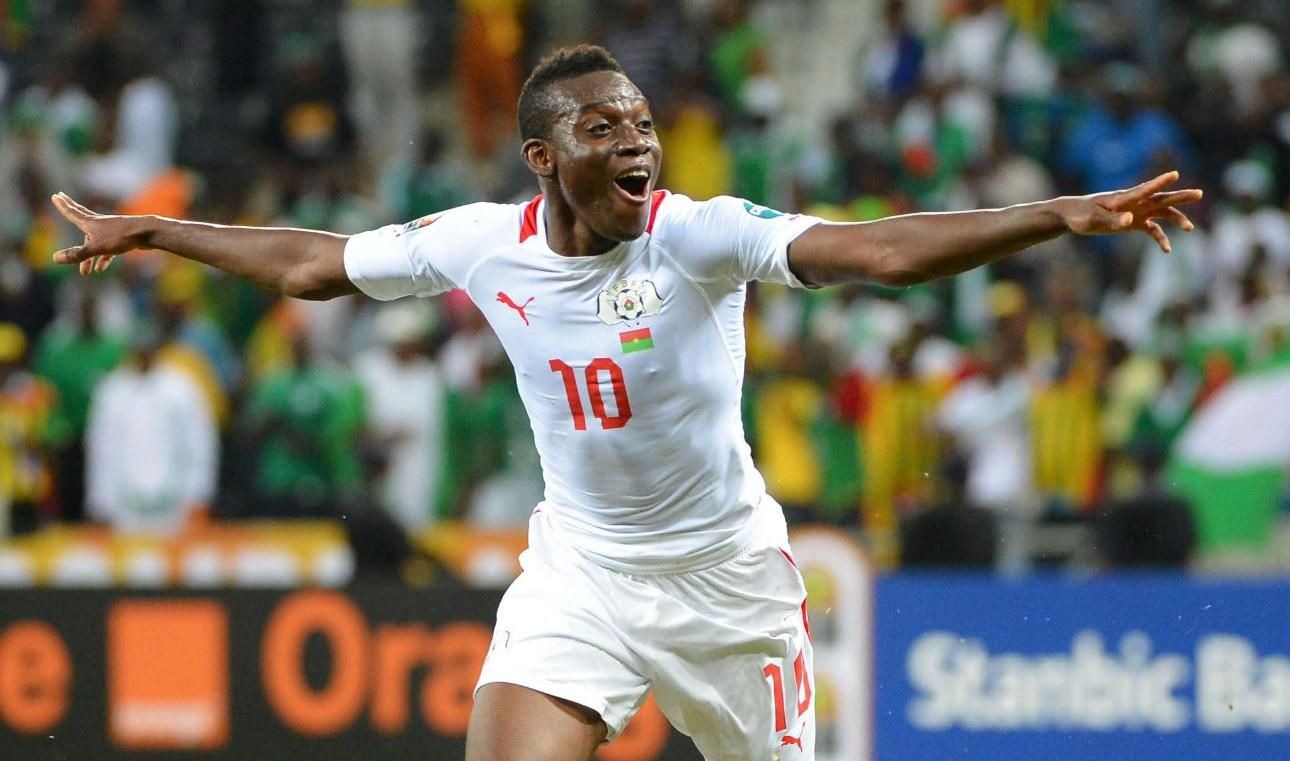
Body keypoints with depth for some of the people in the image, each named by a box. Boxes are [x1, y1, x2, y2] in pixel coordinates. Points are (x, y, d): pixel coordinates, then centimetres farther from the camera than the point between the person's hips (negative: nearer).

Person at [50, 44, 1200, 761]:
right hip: (578, 568, 2)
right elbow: (312, 264, 10)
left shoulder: (698, 236, -18)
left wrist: (1065, 215, -44)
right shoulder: (483, 244, -7)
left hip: (724, 565, -2)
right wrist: (146, 233, 18)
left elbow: (880, 251, -31)